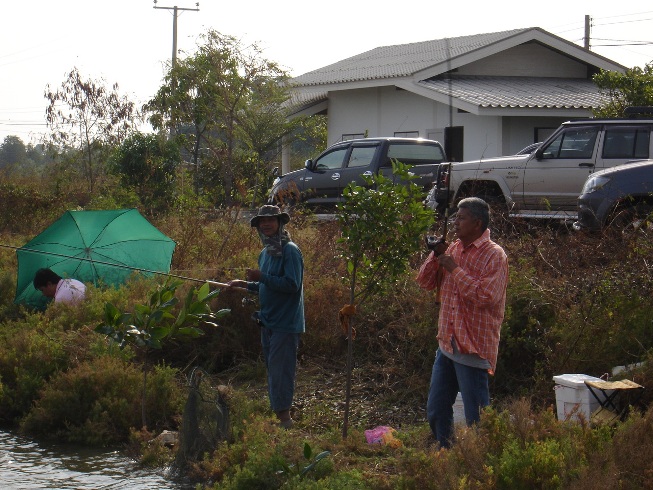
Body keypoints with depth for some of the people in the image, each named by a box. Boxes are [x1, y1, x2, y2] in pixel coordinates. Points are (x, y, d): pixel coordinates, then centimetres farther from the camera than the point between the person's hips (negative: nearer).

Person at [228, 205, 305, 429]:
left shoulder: (290, 251, -12)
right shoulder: (265, 253, 15)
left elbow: (291, 285, -22)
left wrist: (261, 277, -22)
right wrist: (245, 284, 14)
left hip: (286, 324, -9)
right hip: (268, 322, 9)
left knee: (280, 370, -10)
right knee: (272, 370, 13)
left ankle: (284, 417, -7)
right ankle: (281, 417, 20)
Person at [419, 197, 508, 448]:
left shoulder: (494, 256, -12)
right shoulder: (453, 249, 10)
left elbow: (485, 296, -23)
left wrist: (455, 269, -18)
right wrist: (436, 255, -3)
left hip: (473, 349, -8)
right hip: (447, 343, 8)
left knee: (476, 418, -1)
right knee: (436, 411, 15)